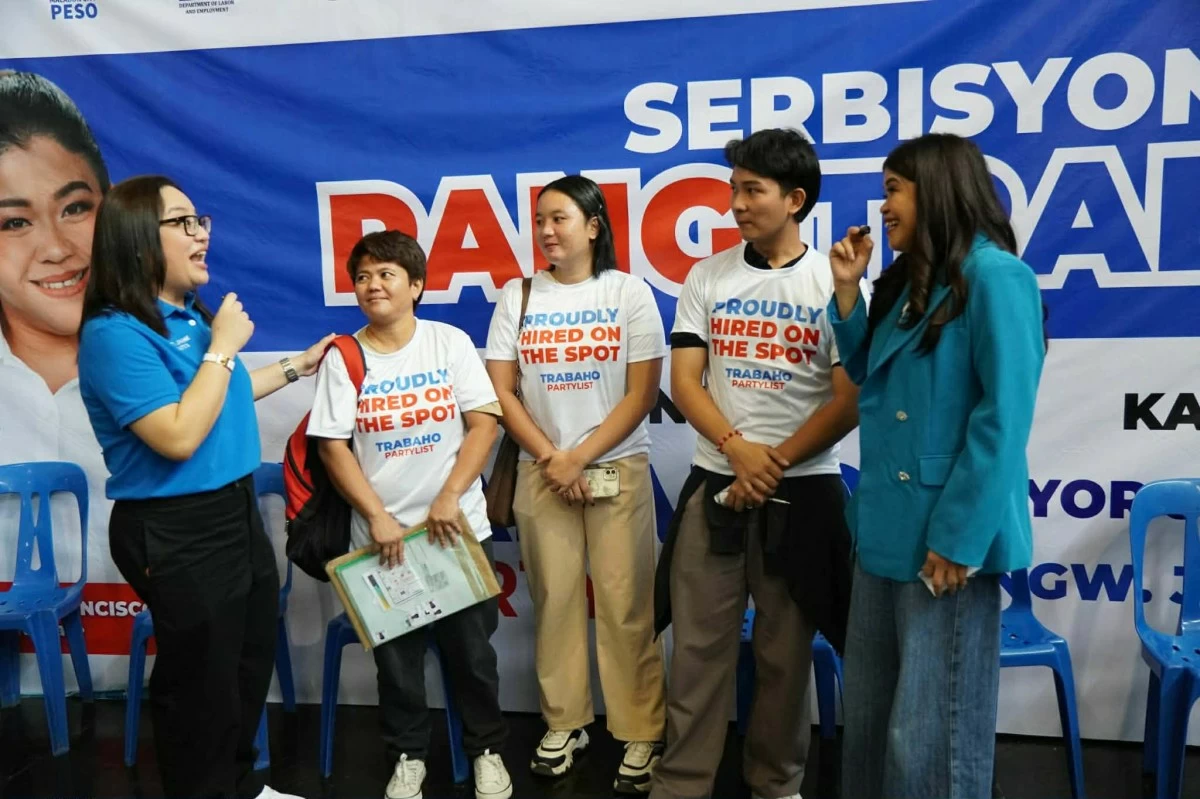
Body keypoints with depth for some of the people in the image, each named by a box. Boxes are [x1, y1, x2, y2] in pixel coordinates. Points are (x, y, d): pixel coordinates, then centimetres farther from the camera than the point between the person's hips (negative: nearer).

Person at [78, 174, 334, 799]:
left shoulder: (190, 314, 6)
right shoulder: (115, 333, -21)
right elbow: (179, 436, -28)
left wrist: (297, 366, 24)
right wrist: (223, 347, -21)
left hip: (235, 511, 10)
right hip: (177, 534, -9)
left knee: (251, 660, 22)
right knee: (202, 679, 8)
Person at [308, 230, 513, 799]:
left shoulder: (450, 342, -2)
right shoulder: (342, 358, -1)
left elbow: (483, 423, -6)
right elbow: (333, 446, -3)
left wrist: (449, 500, -14)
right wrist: (378, 518, -11)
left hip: (458, 527, 0)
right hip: (382, 536, 1)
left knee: (471, 648, 10)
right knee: (395, 655, 12)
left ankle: (487, 749, 30)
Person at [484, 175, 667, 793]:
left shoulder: (629, 292, 0)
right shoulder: (517, 296, 5)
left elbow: (642, 393, -5)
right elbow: (502, 392, 2)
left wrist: (580, 459, -11)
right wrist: (550, 458, -7)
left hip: (618, 469, -2)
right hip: (541, 471, 2)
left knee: (625, 604, 0)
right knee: (555, 599, 7)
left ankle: (642, 733, 13)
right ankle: (564, 722, 22)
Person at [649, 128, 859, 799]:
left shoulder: (834, 283, -2)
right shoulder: (708, 277, 6)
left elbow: (851, 401, -6)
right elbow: (685, 380, 1)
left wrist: (776, 464, -12)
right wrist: (738, 448, -15)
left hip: (803, 489, -2)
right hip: (714, 483, 2)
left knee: (786, 648, 9)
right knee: (699, 640, 6)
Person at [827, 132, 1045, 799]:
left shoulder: (993, 275, -13)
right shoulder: (909, 281, 14)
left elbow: (1003, 418, -17)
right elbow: (869, 377, 20)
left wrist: (959, 537, -19)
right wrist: (847, 291, 10)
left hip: (945, 534, -8)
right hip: (887, 527, 9)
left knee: (930, 733, 3)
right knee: (869, 712, 18)